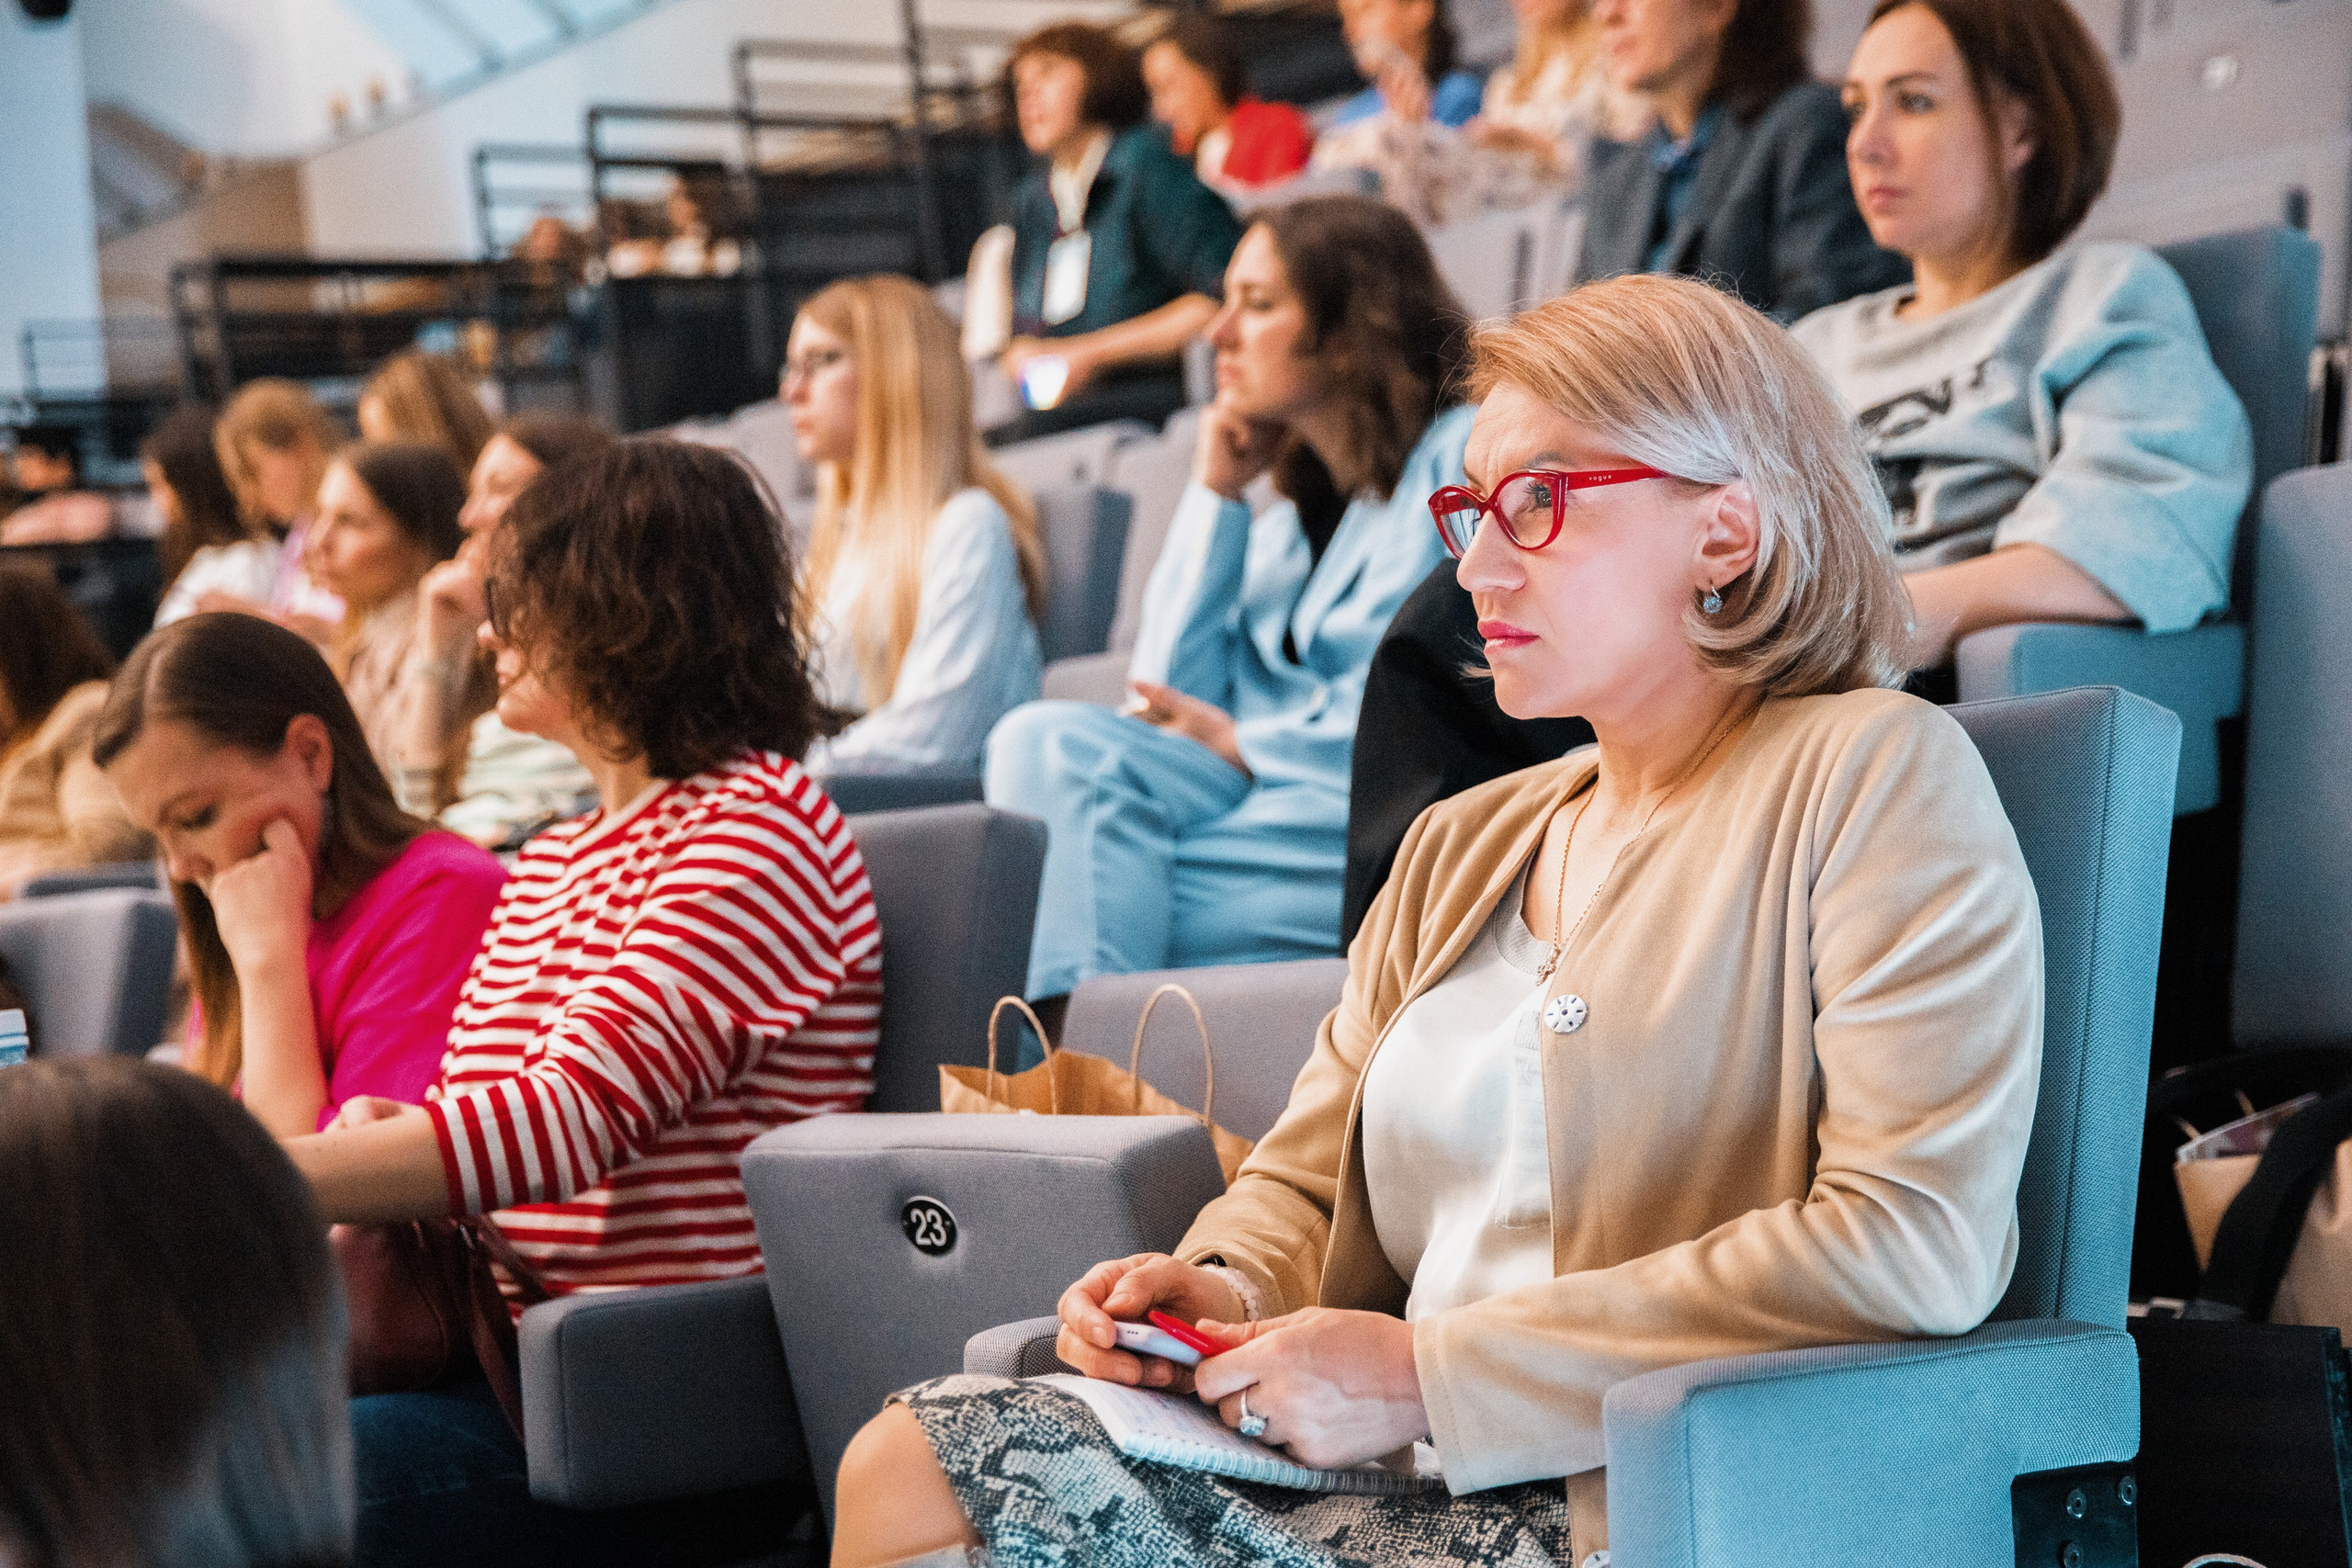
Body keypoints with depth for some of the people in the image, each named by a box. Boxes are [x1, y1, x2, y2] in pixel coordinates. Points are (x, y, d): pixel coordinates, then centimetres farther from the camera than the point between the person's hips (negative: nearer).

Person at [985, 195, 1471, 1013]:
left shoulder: (1462, 459, 3)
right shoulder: (1284, 518, 26)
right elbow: (1171, 699, 13)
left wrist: (1245, 743, -6)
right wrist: (1215, 493, 13)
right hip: (1266, 799, 7)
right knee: (1049, 740, -21)